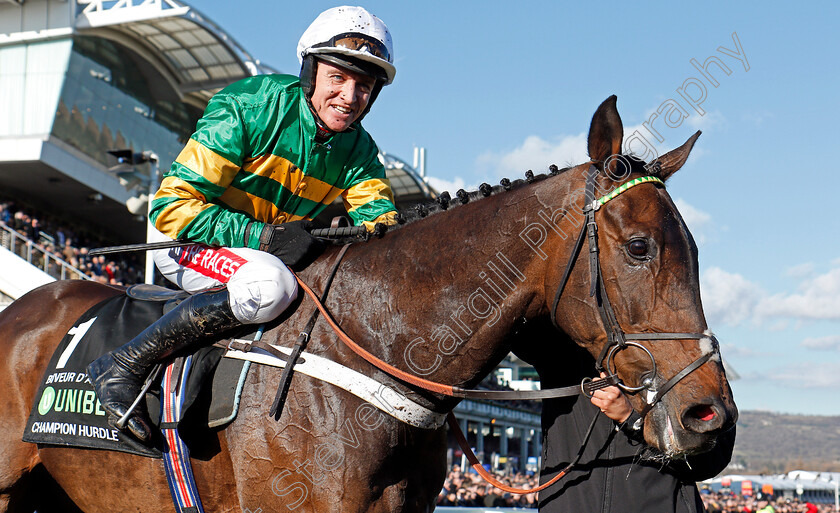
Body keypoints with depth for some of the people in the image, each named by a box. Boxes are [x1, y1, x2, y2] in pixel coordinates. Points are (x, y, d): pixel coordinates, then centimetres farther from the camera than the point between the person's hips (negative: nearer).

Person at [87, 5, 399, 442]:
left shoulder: (358, 149, -4)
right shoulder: (248, 107, -22)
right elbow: (171, 206, -25)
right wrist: (266, 236, -33)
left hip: (274, 252, 7)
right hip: (185, 243, -7)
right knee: (268, 283, -37)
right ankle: (122, 367, -25)